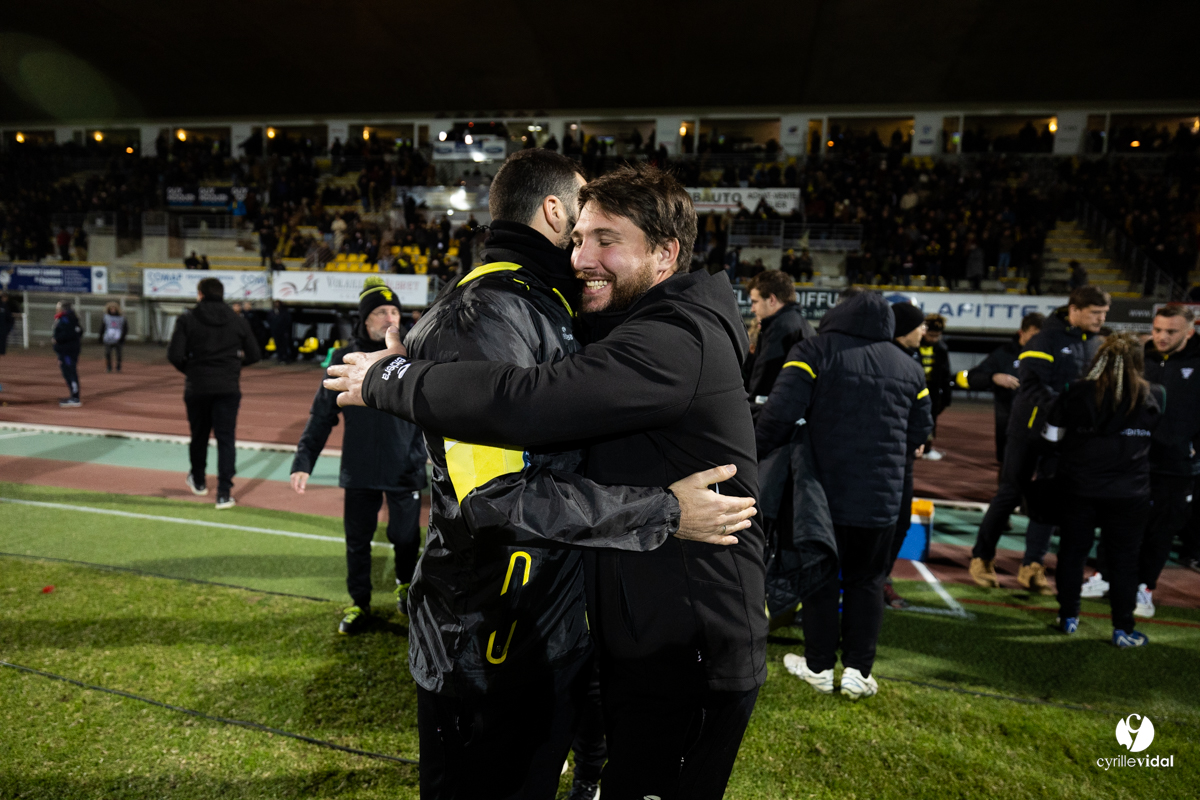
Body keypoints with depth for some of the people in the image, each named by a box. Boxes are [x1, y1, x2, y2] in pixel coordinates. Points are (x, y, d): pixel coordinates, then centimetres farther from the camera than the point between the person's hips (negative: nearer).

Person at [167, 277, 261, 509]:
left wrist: (189, 369, 7)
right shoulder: (237, 321, 2)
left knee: (199, 435, 18)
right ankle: (224, 493, -3)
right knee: (226, 439, 2)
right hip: (228, 388, 0)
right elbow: (253, 355, 3)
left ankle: (198, 481, 39)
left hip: (197, 388, 0)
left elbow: (174, 355, -11)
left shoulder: (187, 319, -4)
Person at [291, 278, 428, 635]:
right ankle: (359, 604, 32)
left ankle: (405, 584, 41)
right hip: (358, 471, 1)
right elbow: (322, 413, 2)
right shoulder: (345, 359, 0)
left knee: (405, 537, 11)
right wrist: (303, 461, -5)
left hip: (405, 470, -1)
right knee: (357, 541, 11)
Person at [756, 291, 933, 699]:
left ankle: (819, 665, 22)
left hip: (825, 489, -3)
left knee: (820, 576, 11)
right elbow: (919, 433, 14)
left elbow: (780, 412, -18)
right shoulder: (909, 367, 9)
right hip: (882, 497, 3)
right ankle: (858, 670, 19)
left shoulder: (814, 352, -7)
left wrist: (756, 452, -4)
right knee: (866, 581, 15)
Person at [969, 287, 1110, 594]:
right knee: (1011, 493, 1)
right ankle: (982, 557, 13)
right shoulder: (1047, 339, -11)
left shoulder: (1098, 344, 9)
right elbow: (1030, 385, -19)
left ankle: (1032, 566, 17)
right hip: (1031, 427, -6)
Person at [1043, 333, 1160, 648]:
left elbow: (1052, 435, -2)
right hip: (1129, 495, 0)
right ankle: (1123, 629, 17)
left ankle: (1068, 617, 24)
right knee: (1124, 560, 10)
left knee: (1073, 551, 13)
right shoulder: (1151, 400, -5)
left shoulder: (1075, 394, -7)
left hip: (1077, 489, 1)